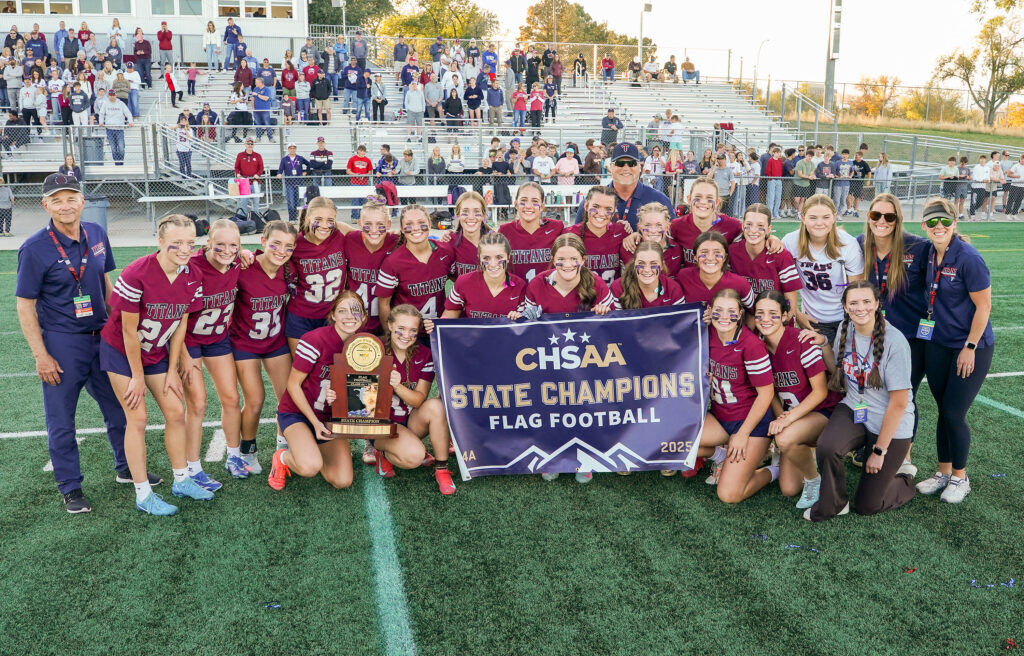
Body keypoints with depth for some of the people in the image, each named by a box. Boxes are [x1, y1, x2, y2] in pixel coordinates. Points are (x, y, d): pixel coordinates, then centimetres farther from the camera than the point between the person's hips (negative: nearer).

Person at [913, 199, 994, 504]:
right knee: (943, 410, 12)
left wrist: (970, 347, -13)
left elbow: (983, 306, -15)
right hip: (937, 344, 6)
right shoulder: (929, 252, 0)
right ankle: (944, 472, 26)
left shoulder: (968, 258, -20)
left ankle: (960, 477, 17)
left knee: (953, 413, -3)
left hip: (971, 347, -6)